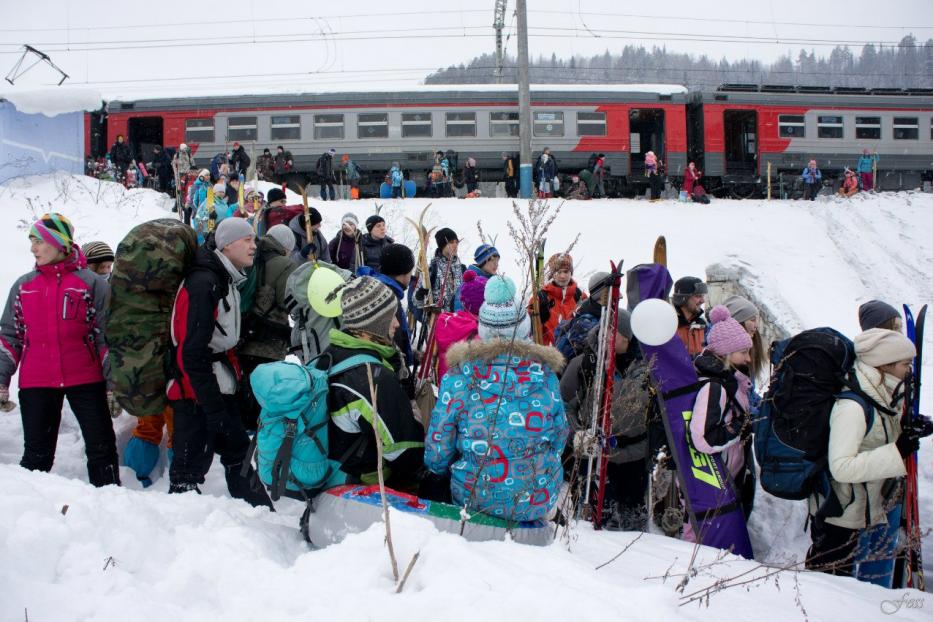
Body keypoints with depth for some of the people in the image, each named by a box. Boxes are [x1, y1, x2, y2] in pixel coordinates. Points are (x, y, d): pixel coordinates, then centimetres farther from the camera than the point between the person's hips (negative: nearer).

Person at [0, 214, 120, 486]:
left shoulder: (92, 283, 0)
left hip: (85, 380, -2)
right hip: (35, 384, 3)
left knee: (102, 449, 0)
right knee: (37, 455, 9)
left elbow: (107, 337, 1)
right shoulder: (23, 286, 10)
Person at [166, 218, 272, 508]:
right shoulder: (203, 283, -19)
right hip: (196, 393, -10)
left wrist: (238, 381, 16)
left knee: (238, 452, 17)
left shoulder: (228, 282, 11)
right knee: (191, 465, -4)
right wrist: (213, 408, -23)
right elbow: (192, 352, -24)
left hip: (220, 387, 10)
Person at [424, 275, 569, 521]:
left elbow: (437, 454, -5)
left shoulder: (458, 378, -12)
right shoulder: (546, 375, -7)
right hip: (540, 501, 2)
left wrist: (439, 468, 18)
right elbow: (558, 441, 6)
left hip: (476, 499, -2)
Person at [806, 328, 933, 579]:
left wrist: (911, 429, -1)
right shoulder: (851, 407, -27)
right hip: (838, 517, -9)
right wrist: (897, 452, -32)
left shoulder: (879, 398, 2)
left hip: (855, 513, 9)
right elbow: (841, 467, -33)